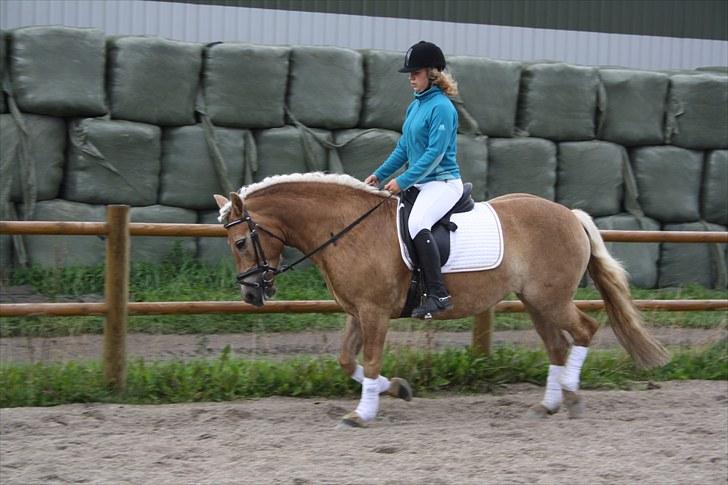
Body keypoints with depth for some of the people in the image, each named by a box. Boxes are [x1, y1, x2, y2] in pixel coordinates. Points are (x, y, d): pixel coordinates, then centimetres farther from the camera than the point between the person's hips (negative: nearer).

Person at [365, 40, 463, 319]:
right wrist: (380, 175, 15)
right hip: (420, 182, 11)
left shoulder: (441, 107, -13)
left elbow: (435, 153, -19)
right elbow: (404, 148, 21)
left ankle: (438, 294, -34)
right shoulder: (415, 106, 14)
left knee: (416, 223, -34)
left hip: (442, 182, -11)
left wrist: (403, 181, -21)